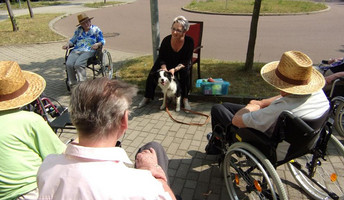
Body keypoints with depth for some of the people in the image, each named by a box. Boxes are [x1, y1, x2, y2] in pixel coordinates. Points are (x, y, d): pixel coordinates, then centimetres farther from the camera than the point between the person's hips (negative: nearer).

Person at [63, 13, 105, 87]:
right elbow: (73, 40, 25)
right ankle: (72, 84, -12)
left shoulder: (96, 29, 11)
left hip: (89, 51, -4)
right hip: (76, 50, 4)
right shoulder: (78, 30, 22)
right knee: (69, 64, -24)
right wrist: (68, 44, 4)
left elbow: (102, 41, 7)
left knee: (78, 64, -32)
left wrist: (97, 44, -16)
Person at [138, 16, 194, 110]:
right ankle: (147, 97, 7)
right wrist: (163, 67, -32)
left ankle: (185, 99, -20)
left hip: (182, 64, -1)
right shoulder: (166, 40, -23)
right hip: (167, 62, 2)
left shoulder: (189, 41, -26)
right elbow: (161, 58, -11)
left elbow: (187, 61, -22)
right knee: (152, 74, -16)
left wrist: (175, 69, -37)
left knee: (185, 72, -34)